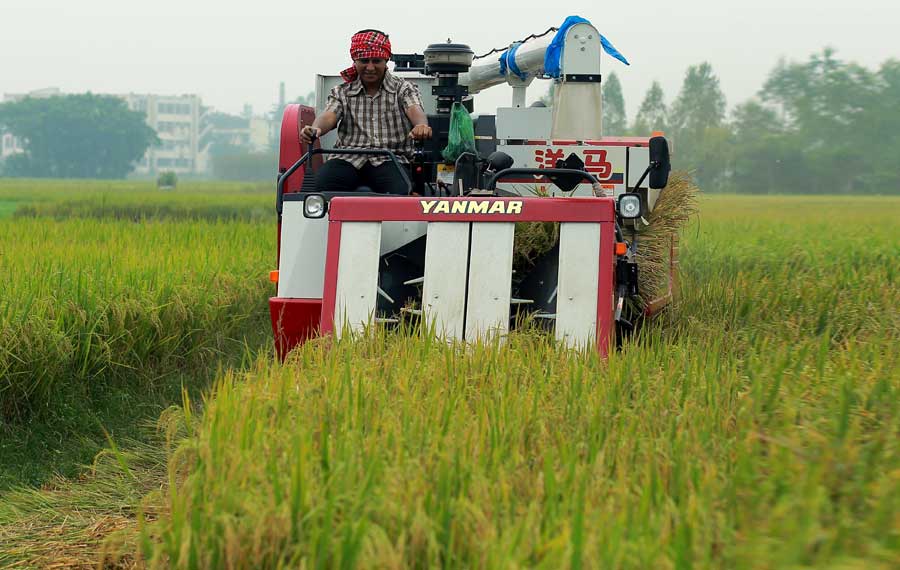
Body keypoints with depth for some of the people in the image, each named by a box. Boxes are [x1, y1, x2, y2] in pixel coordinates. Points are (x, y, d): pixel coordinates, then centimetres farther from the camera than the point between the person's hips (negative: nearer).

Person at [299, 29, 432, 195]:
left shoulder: (402, 88, 13)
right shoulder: (341, 92, 17)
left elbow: (414, 110, -7)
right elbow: (329, 116, -1)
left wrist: (421, 125, -34)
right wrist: (314, 129, -28)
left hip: (389, 160, -1)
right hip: (348, 159, 1)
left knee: (401, 189, -35)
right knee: (322, 181, -31)